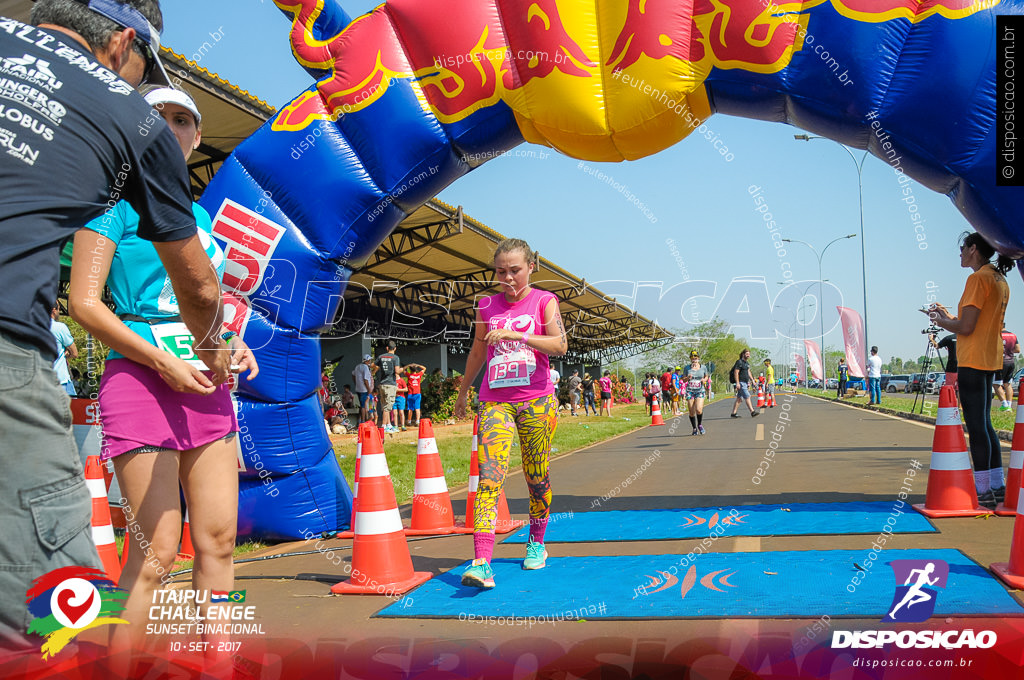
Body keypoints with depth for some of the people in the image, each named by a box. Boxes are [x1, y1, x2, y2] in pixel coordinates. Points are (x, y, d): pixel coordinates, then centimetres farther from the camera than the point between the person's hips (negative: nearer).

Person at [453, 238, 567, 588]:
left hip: (536, 401, -1)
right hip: (494, 401, 1)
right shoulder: (487, 306, 10)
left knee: (537, 478, 9)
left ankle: (537, 543, 33)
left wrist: (513, 334, -24)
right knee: (489, 478, -14)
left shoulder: (544, 301, 2)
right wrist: (462, 392, 30)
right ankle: (482, 564, -22)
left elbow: (560, 345, -14)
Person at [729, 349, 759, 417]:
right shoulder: (739, 362, -12)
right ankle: (752, 412, -12)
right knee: (747, 397, -11)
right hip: (741, 383, -9)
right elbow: (736, 372, -16)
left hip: (745, 383, 9)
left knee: (739, 398, 8)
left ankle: (733, 413, 11)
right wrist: (737, 383, -21)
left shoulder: (747, 363, 16)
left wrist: (749, 382, 19)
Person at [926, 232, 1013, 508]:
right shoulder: (1000, 280, 15)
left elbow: (966, 327, -19)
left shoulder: (978, 278, -15)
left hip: (972, 361, -10)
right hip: (990, 361, 10)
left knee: (976, 425, -6)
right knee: (984, 423, 15)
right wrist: (949, 316, 17)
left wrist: (940, 321, -2)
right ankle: (997, 486, 19)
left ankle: (983, 490, -4)